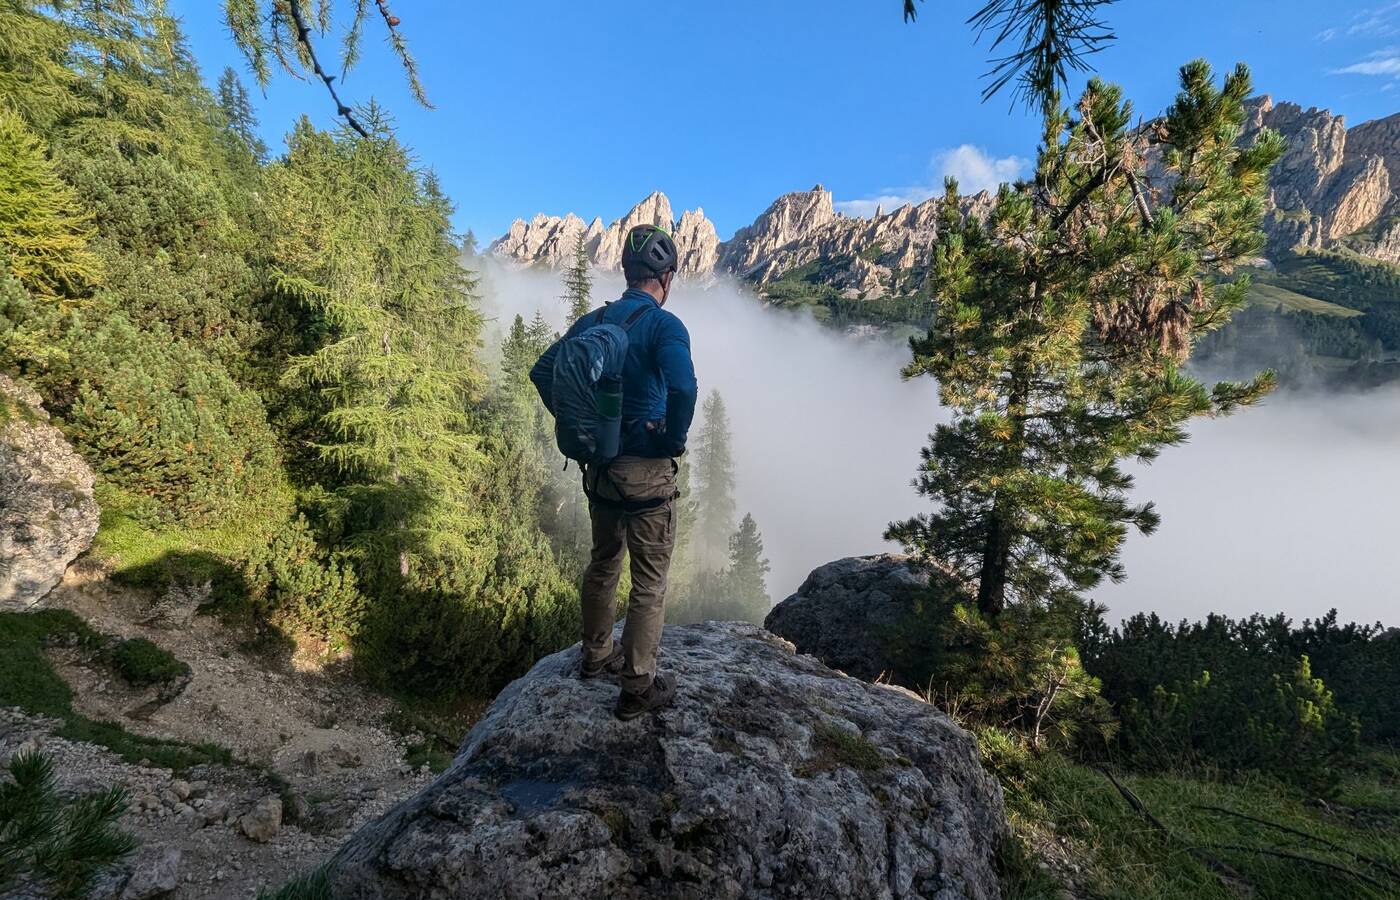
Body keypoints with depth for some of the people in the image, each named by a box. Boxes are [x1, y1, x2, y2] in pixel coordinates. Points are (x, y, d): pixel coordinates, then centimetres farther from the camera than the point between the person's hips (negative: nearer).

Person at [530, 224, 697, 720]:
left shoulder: (594, 321, 6)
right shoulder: (664, 325, -15)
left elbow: (542, 371, 10)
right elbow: (682, 387, -34)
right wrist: (674, 438, -17)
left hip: (598, 465, 7)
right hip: (647, 470, -7)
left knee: (604, 562, 24)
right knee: (650, 580, 7)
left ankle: (596, 656, 41)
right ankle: (638, 687, 18)